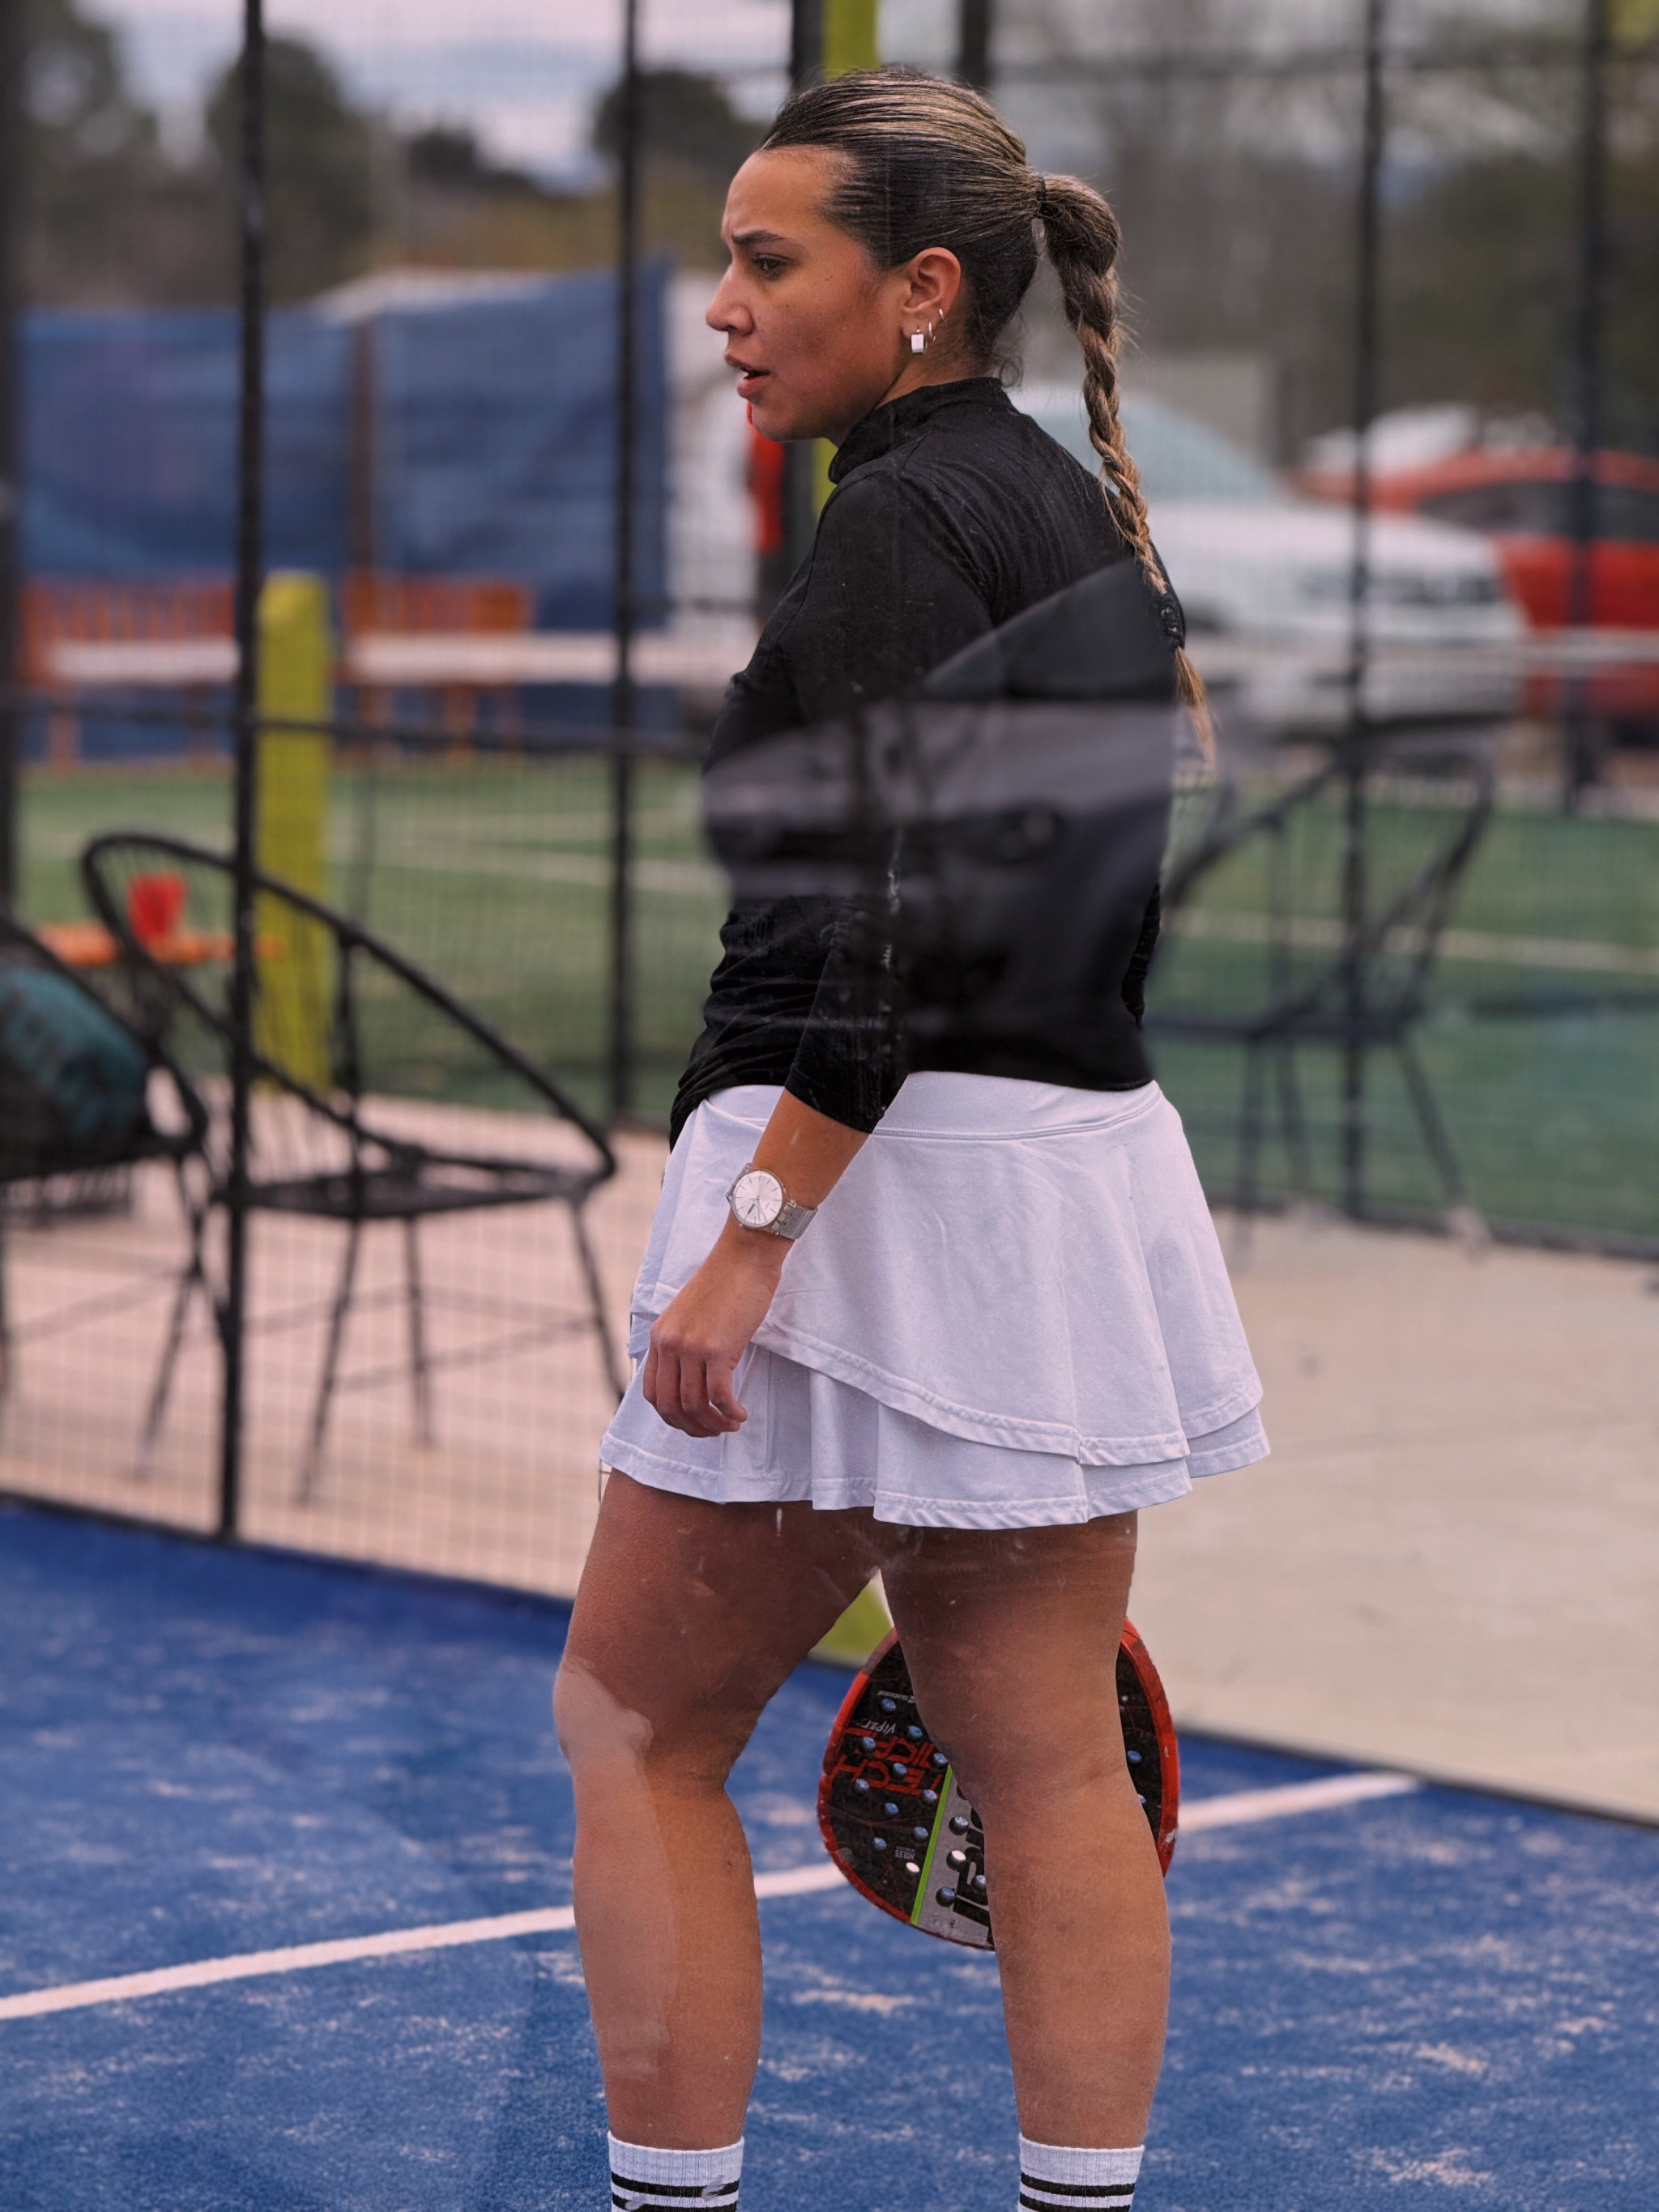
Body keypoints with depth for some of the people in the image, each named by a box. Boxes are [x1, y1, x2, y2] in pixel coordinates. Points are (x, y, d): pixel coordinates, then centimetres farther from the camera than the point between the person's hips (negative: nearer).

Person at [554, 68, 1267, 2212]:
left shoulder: (901, 520, -13)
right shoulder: (1072, 506, 15)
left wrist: (754, 1228, -24)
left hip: (893, 1171, -9)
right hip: (1084, 1159, 9)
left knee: (636, 1723, 3)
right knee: (1044, 1760, 9)